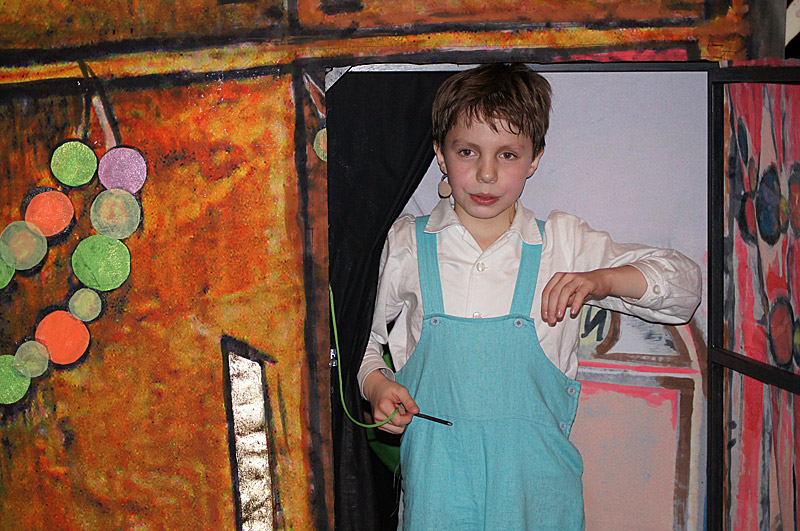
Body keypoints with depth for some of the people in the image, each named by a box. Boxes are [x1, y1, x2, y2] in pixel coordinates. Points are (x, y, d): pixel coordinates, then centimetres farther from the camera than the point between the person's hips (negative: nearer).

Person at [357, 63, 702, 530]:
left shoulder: (564, 243, 2)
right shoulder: (407, 245, 2)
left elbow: (684, 282, 3)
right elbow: (363, 336, 15)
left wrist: (602, 279, -14)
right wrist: (375, 383, -6)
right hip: (438, 476, 0)